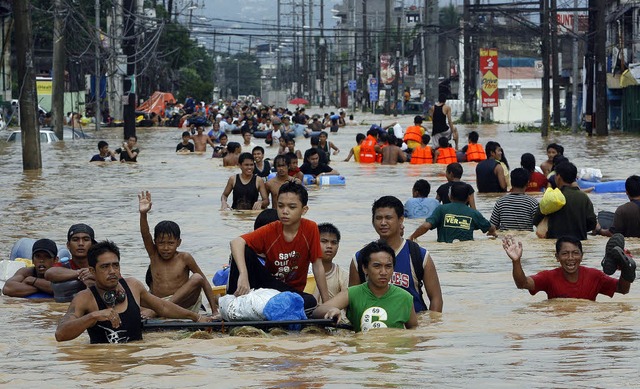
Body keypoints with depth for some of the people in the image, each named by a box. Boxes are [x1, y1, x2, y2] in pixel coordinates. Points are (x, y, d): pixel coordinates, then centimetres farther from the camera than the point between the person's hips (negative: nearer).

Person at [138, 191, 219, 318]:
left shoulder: (184, 258, 2)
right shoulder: (154, 255, 9)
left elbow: (204, 281, 2)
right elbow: (145, 235, -8)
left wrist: (214, 310, -6)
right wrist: (143, 214, -26)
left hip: (182, 303, -1)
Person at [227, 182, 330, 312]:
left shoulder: (310, 229, -14)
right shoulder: (270, 231, -14)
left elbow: (318, 266, -9)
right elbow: (236, 242, -29)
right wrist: (243, 275, -47)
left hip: (291, 291, 0)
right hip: (268, 282, 0)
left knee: (311, 302, -35)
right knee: (244, 251, -23)